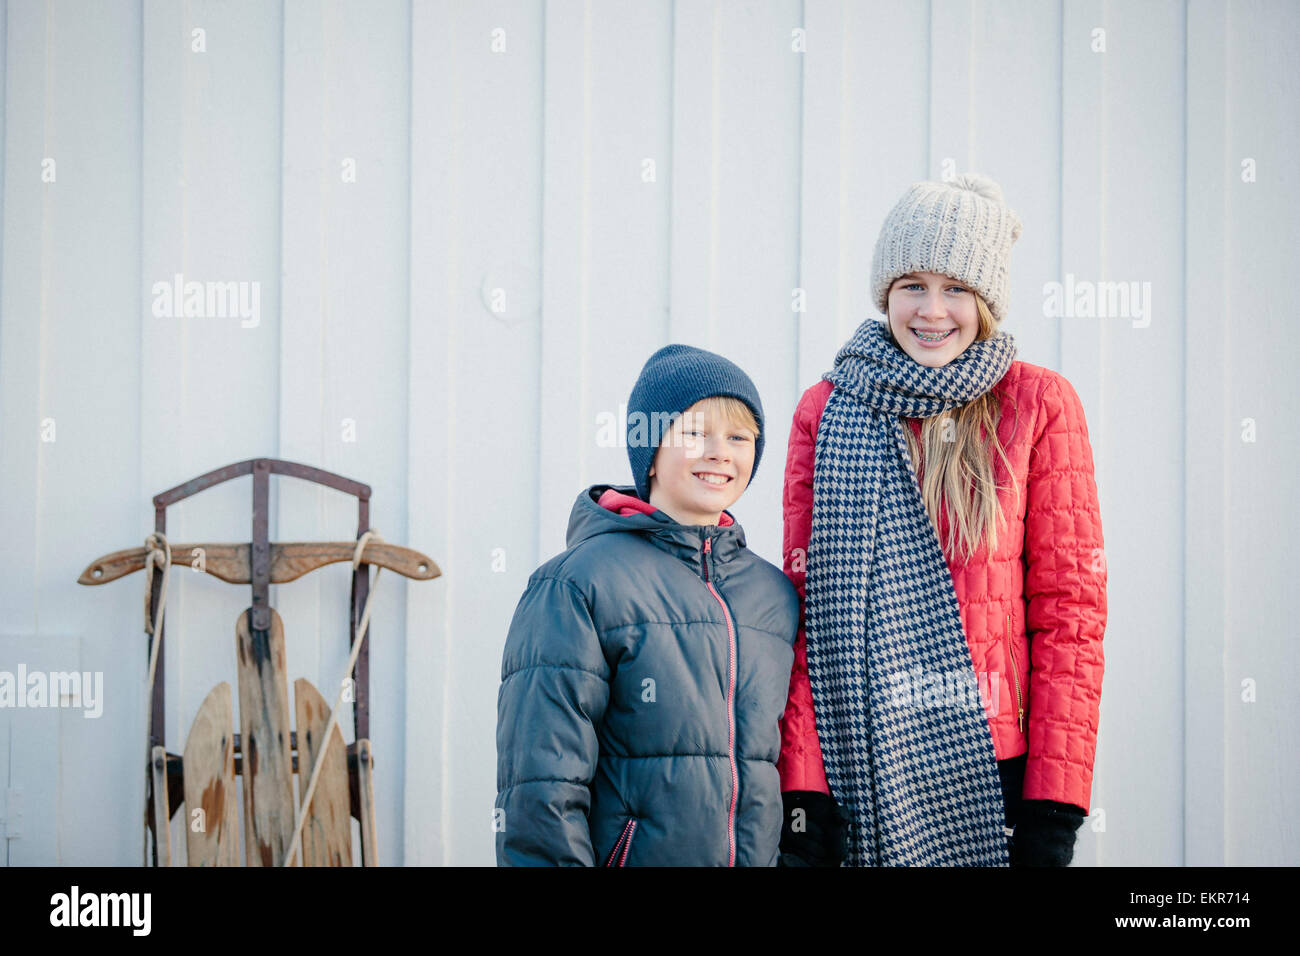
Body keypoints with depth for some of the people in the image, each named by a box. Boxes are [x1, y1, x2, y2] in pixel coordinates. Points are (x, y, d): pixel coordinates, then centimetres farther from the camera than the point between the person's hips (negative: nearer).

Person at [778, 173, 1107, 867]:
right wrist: (802, 786, -6)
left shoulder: (1039, 406, 0)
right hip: (864, 772, 1)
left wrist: (1055, 805, -9)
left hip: (994, 769, -1)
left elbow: (1069, 608, -2)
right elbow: (807, 604, 3)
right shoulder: (827, 411, 5)